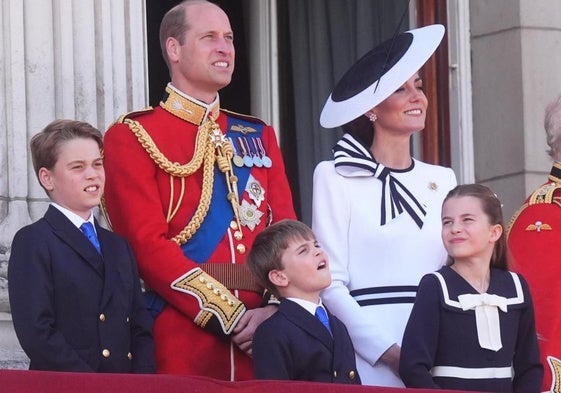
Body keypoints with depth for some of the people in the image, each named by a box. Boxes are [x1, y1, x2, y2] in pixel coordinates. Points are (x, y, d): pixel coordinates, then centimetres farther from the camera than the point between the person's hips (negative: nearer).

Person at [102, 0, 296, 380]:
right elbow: (149, 245, -10)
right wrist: (231, 317, -15)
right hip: (182, 343, -5)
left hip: (263, 338, 5)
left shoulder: (259, 136, 17)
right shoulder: (133, 136, 0)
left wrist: (276, 308, -10)